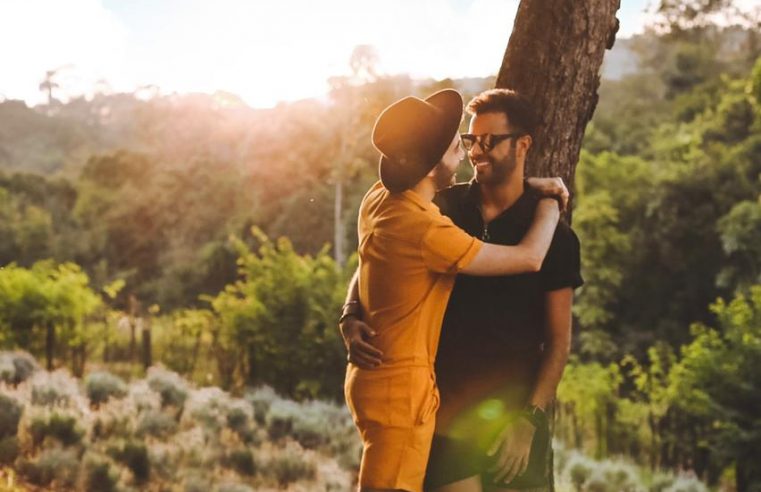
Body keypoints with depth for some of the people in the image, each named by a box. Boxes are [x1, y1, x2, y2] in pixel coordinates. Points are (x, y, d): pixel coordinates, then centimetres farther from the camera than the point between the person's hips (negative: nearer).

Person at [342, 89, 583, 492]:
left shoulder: (552, 236, -2)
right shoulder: (444, 211, 2)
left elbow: (558, 341, -2)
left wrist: (529, 418, -12)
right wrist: (351, 320, -15)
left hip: (515, 413, -1)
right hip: (448, 411, 1)